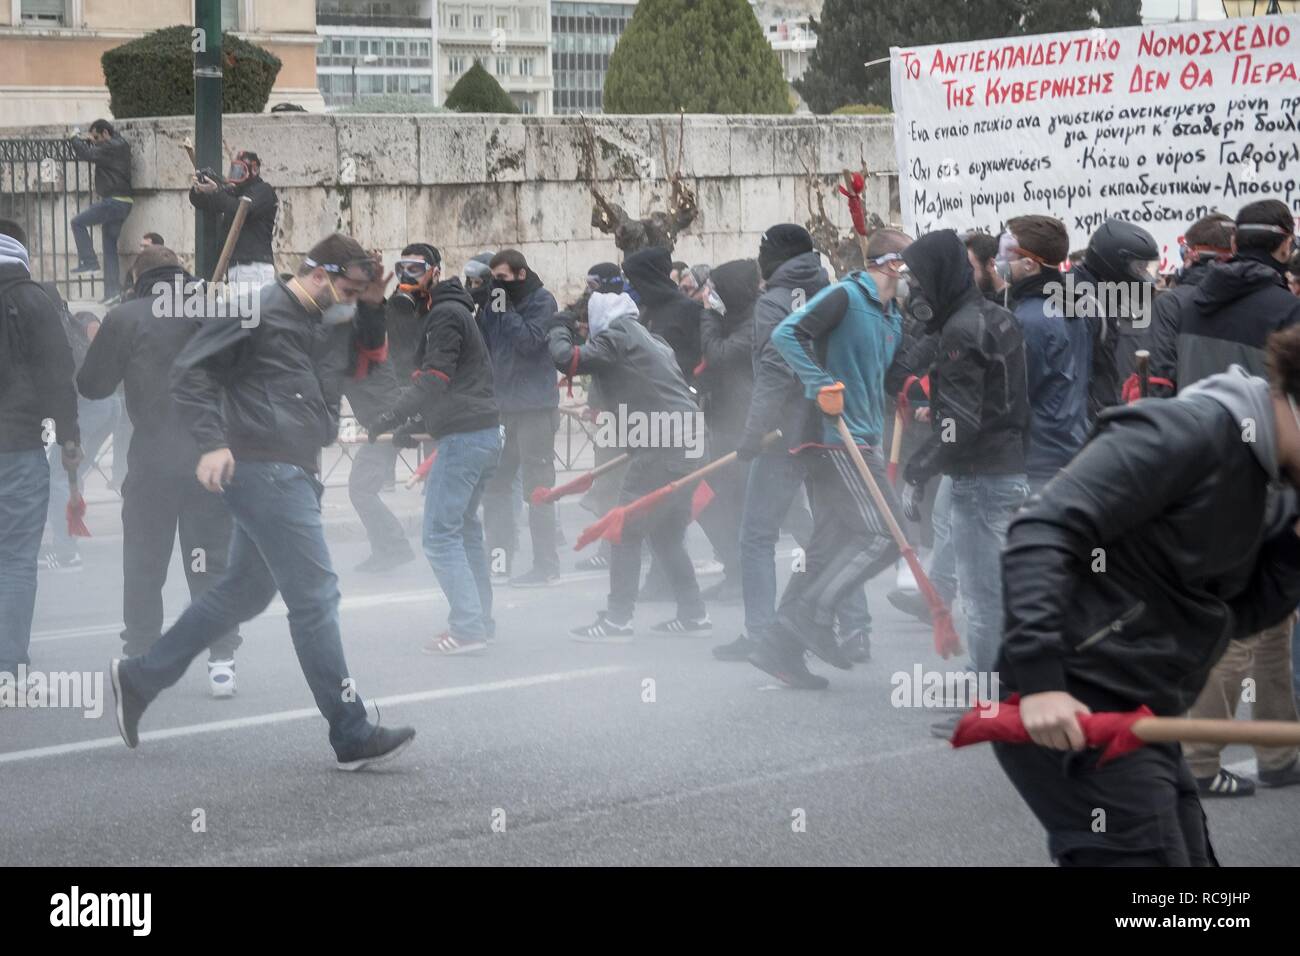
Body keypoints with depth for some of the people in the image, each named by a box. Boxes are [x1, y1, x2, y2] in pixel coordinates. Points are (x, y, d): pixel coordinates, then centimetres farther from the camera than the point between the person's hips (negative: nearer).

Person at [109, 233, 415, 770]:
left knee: (244, 592, 18)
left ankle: (138, 678, 28)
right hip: (263, 468, -10)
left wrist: (374, 306, 9)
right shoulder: (262, 311, -10)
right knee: (315, 596, -10)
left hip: (294, 473, 10)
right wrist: (212, 443, -21)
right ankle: (352, 736, -8)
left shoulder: (332, 324, 16)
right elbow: (190, 369, -12)